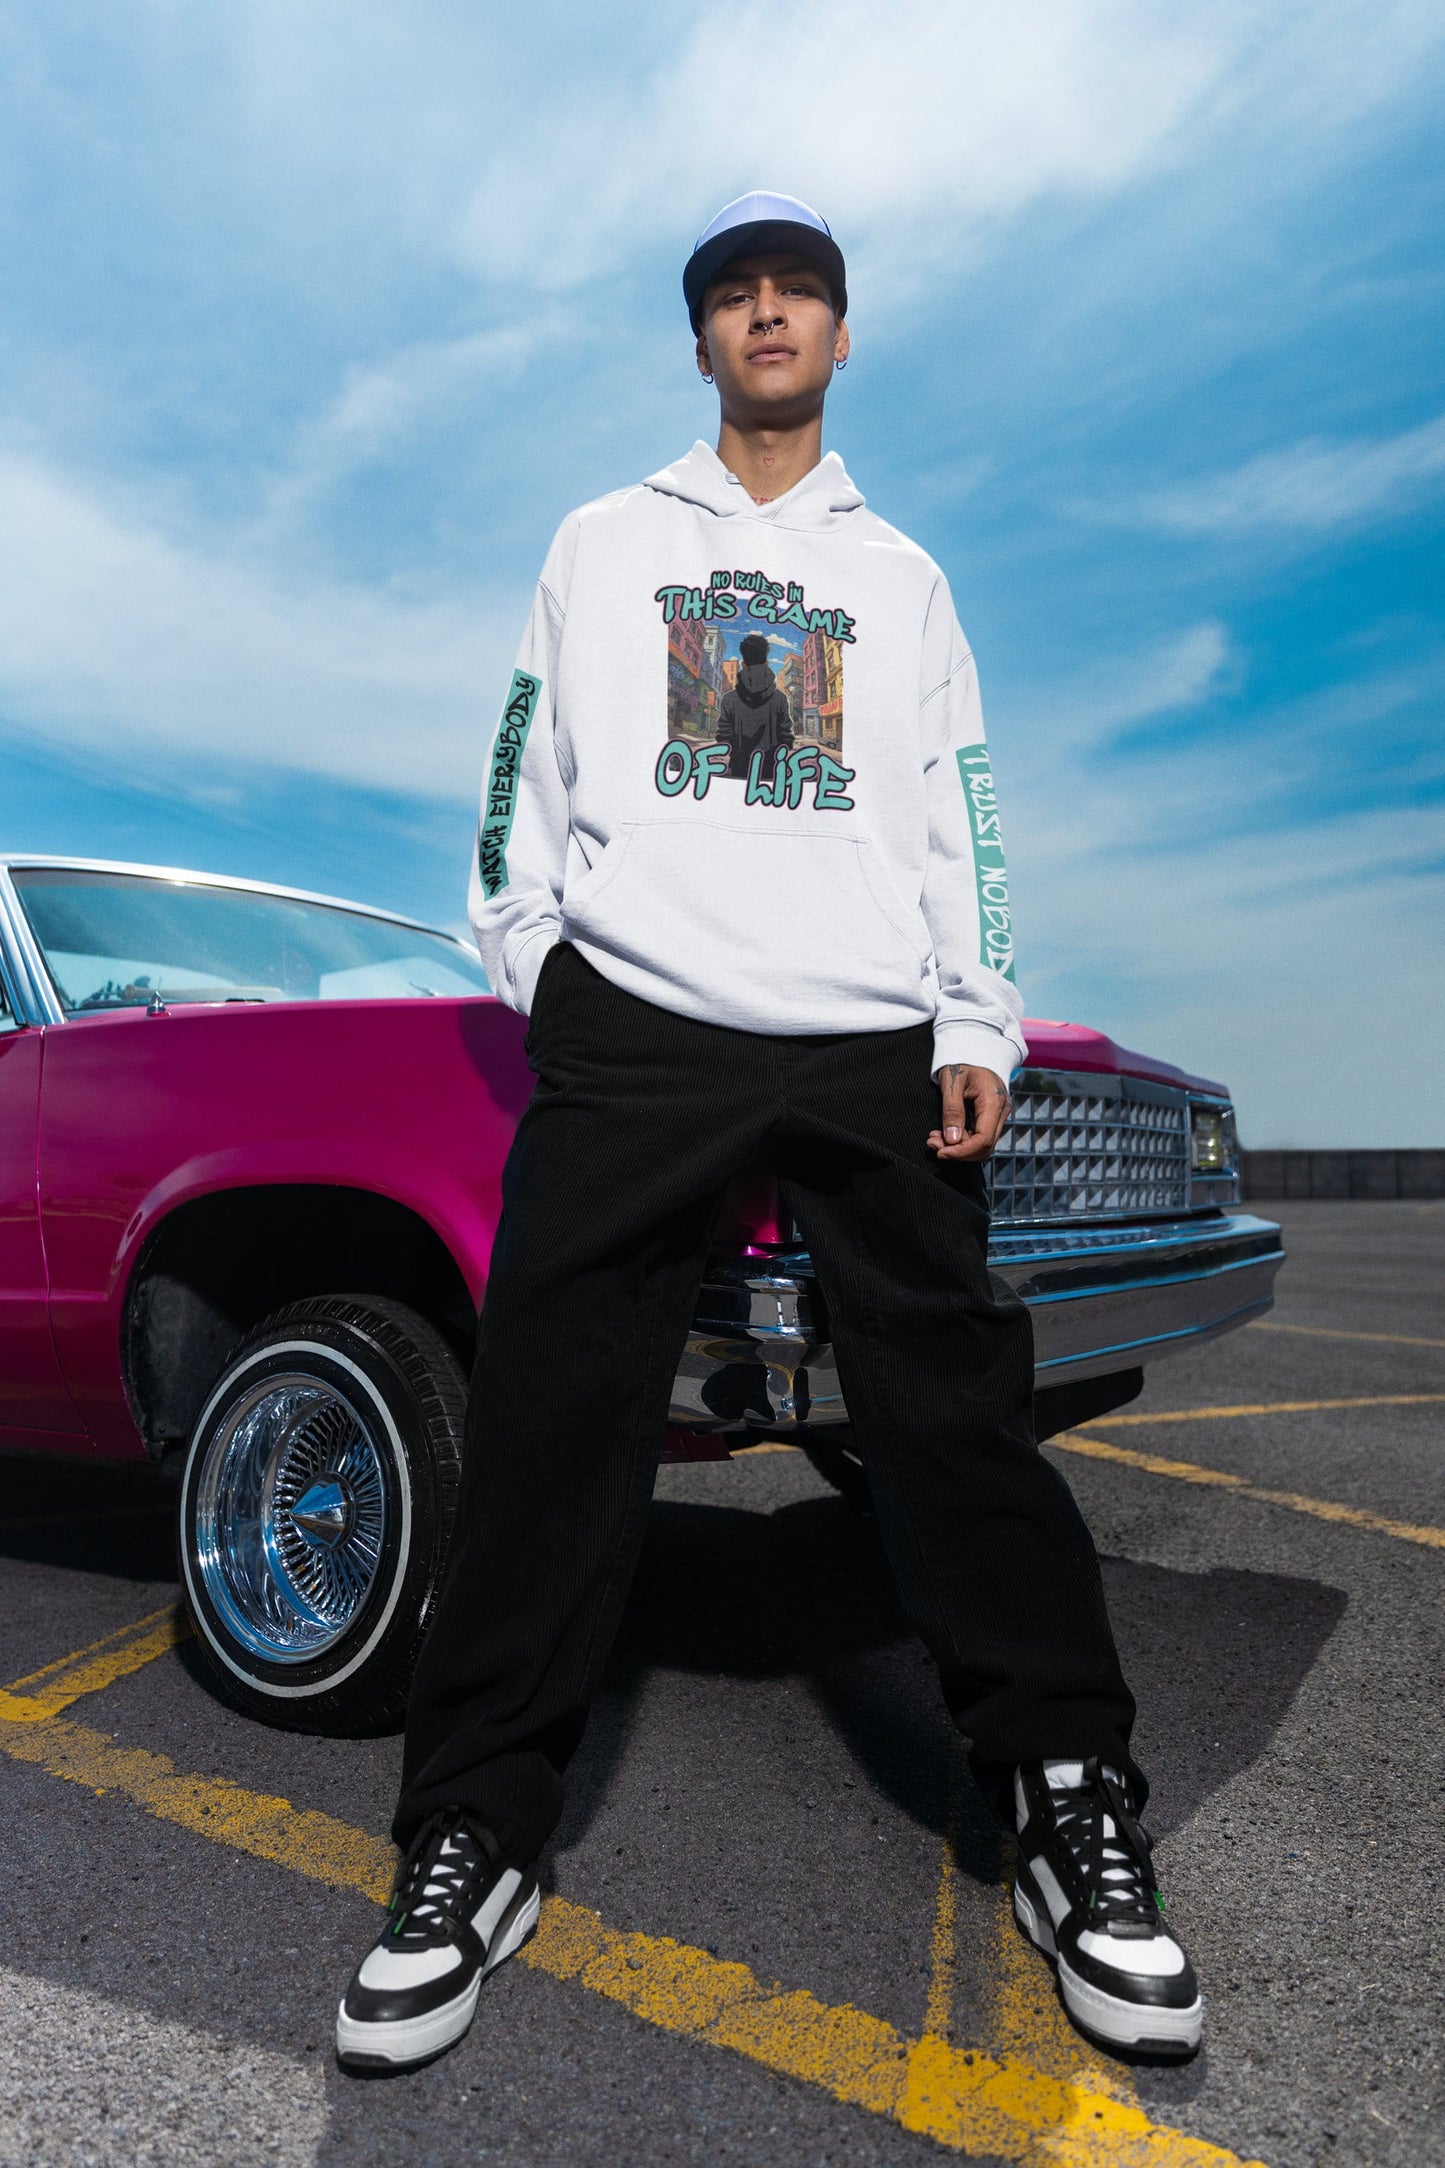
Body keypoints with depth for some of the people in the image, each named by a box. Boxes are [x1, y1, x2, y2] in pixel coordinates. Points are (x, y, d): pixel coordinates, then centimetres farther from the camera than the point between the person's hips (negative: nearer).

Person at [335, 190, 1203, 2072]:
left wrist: (979, 1028, 4)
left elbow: (962, 815, 16)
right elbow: (527, 771, 17)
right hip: (634, 1028, 0)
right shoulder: (602, 546, 21)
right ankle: (476, 1840, 7)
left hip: (875, 1048, 1)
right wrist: (536, 964, 4)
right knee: (553, 1412, -5)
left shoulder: (903, 575, 23)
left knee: (957, 1412, -2)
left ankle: (1076, 1815, 12)